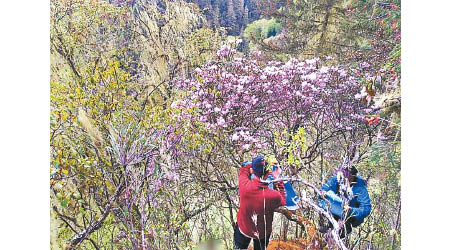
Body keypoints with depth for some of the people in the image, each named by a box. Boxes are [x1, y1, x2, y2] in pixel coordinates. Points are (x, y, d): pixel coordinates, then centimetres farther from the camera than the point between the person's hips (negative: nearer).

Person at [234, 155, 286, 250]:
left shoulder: (244, 186, -33)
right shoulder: (274, 196, -36)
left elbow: (244, 170, -8)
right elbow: (282, 201, -8)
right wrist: (278, 181, -7)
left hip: (243, 229, 0)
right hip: (263, 234, 0)